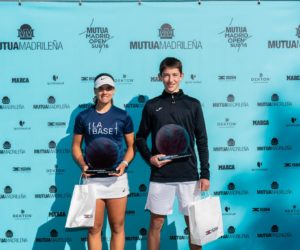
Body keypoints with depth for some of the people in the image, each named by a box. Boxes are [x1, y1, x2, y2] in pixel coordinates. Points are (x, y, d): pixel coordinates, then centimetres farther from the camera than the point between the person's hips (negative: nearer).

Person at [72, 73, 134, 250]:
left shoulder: (123, 116, 4)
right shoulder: (83, 117, 5)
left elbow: (131, 145, 8)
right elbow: (76, 146, 10)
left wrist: (124, 163, -11)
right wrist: (83, 165, -8)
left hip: (116, 178, 0)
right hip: (92, 179, 0)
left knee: (117, 227, 6)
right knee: (94, 228, 5)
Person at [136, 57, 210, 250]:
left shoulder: (193, 104, 4)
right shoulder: (152, 105, 4)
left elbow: (201, 141, 4)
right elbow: (140, 138, 10)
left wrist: (205, 173, 0)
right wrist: (149, 158, -8)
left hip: (189, 175, 0)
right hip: (160, 176, 0)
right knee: (156, 223, 6)